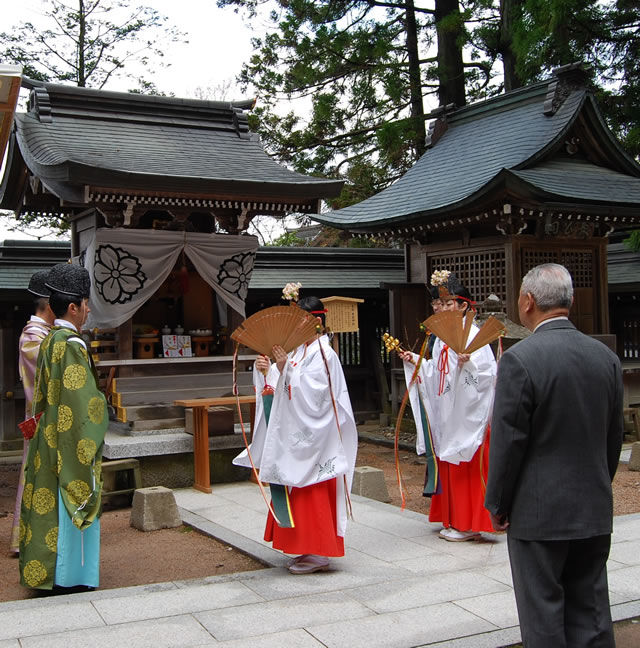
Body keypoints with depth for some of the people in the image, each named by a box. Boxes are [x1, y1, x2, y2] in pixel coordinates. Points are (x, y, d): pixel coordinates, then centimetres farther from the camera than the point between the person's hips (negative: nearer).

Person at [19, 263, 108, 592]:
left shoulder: (49, 340, 10)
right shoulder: (71, 344, -18)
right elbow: (84, 399, -21)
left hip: (49, 438, 9)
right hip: (70, 440, -9)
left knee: (50, 502, 14)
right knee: (72, 504, 0)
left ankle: (43, 571, 24)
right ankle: (70, 577, 9)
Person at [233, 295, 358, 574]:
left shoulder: (323, 353, -12)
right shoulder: (299, 351, 13)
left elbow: (310, 391, -23)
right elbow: (281, 385, 8)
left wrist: (284, 368, -30)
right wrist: (266, 370, -10)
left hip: (314, 435, -9)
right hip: (296, 432, 9)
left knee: (313, 493, -4)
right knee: (299, 492, 13)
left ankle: (319, 553, 4)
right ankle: (310, 549, 21)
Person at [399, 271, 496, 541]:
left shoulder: (472, 335, -12)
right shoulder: (443, 336, 14)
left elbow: (488, 372, -21)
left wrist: (468, 363, -37)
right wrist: (416, 361, 12)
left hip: (466, 415, -9)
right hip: (446, 413, 9)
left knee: (465, 467, -2)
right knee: (447, 464, 12)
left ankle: (467, 524, 7)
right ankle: (454, 519, 22)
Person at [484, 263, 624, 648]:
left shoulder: (520, 359, -17)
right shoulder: (606, 357, 2)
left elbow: (508, 440, -15)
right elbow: (615, 436, 9)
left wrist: (497, 503, -3)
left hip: (538, 512, -6)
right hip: (595, 511, 6)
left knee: (544, 615, 6)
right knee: (591, 611, 15)